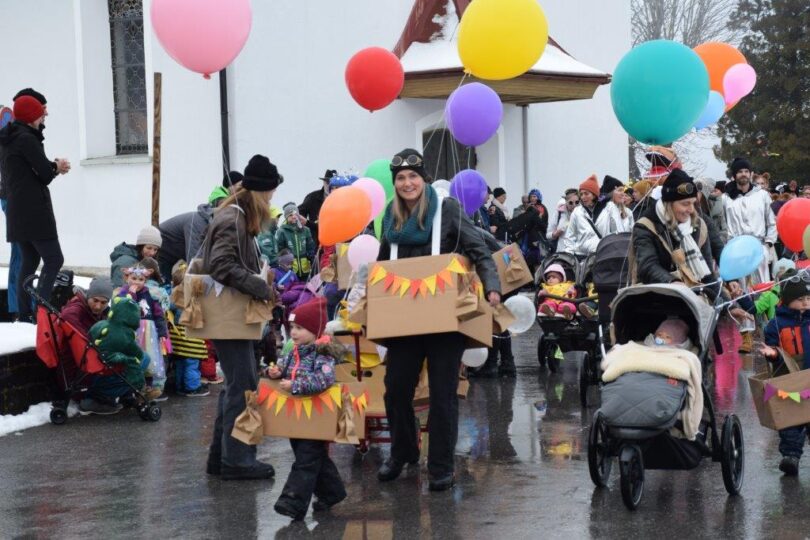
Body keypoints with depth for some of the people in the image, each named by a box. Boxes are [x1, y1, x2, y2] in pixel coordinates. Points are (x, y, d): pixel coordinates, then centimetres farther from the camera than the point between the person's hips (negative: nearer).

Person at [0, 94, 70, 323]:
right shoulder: (27, 139, -15)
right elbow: (45, 174, -15)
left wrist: (53, 166, 1)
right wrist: (56, 167, 7)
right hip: (34, 210, -10)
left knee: (29, 261, 13)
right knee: (53, 259, -10)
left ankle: (25, 315, 13)